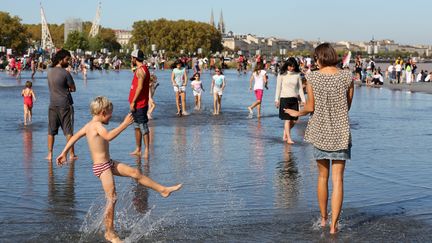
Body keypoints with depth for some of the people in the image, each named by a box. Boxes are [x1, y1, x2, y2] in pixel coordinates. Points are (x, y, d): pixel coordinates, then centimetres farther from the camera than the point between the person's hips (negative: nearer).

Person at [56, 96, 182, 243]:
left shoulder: (89, 125, 12)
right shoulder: (97, 125, -18)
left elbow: (75, 136, 18)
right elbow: (108, 136, -37)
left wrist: (63, 153, 24)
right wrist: (125, 124, -34)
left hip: (108, 164, 10)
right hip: (101, 166, -10)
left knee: (135, 172, 9)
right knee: (112, 198, -9)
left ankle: (163, 190, 16)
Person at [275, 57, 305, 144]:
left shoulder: (297, 74, 6)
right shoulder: (282, 74, -2)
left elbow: (300, 88, 9)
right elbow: (278, 87, 1)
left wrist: (303, 100, 5)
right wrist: (277, 100, -3)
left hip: (294, 99, 3)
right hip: (284, 99, -3)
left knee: (293, 120, 2)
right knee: (287, 120, -6)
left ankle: (285, 135, 24)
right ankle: (289, 139, -1)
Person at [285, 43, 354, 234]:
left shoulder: (312, 78, -8)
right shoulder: (347, 77, -6)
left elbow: (310, 107, -2)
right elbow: (348, 106, 3)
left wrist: (297, 113, 18)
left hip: (320, 131, 1)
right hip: (340, 132, -1)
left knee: (322, 176, 17)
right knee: (337, 178, 1)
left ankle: (323, 218, 29)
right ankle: (333, 224, -3)